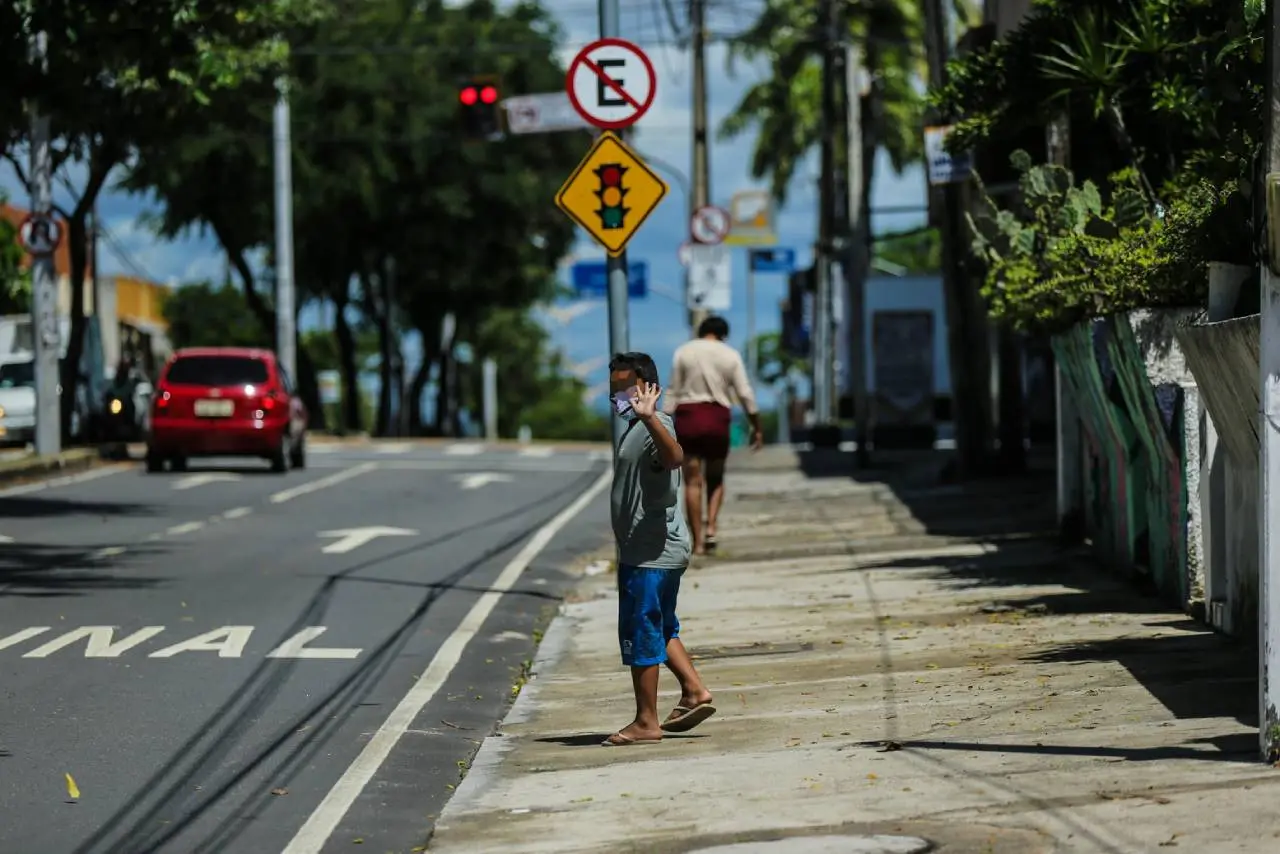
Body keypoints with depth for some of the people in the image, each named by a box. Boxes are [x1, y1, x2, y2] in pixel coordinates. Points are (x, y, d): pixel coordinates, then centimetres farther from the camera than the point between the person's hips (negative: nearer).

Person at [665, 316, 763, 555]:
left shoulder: (683, 352, 2)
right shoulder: (730, 355, 2)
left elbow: (673, 392, -1)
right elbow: (745, 394, 0)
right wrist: (757, 427, 7)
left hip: (688, 416, -1)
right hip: (718, 418, 1)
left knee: (693, 481, 2)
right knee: (715, 479, 17)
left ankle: (698, 542, -2)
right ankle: (710, 528, -3)